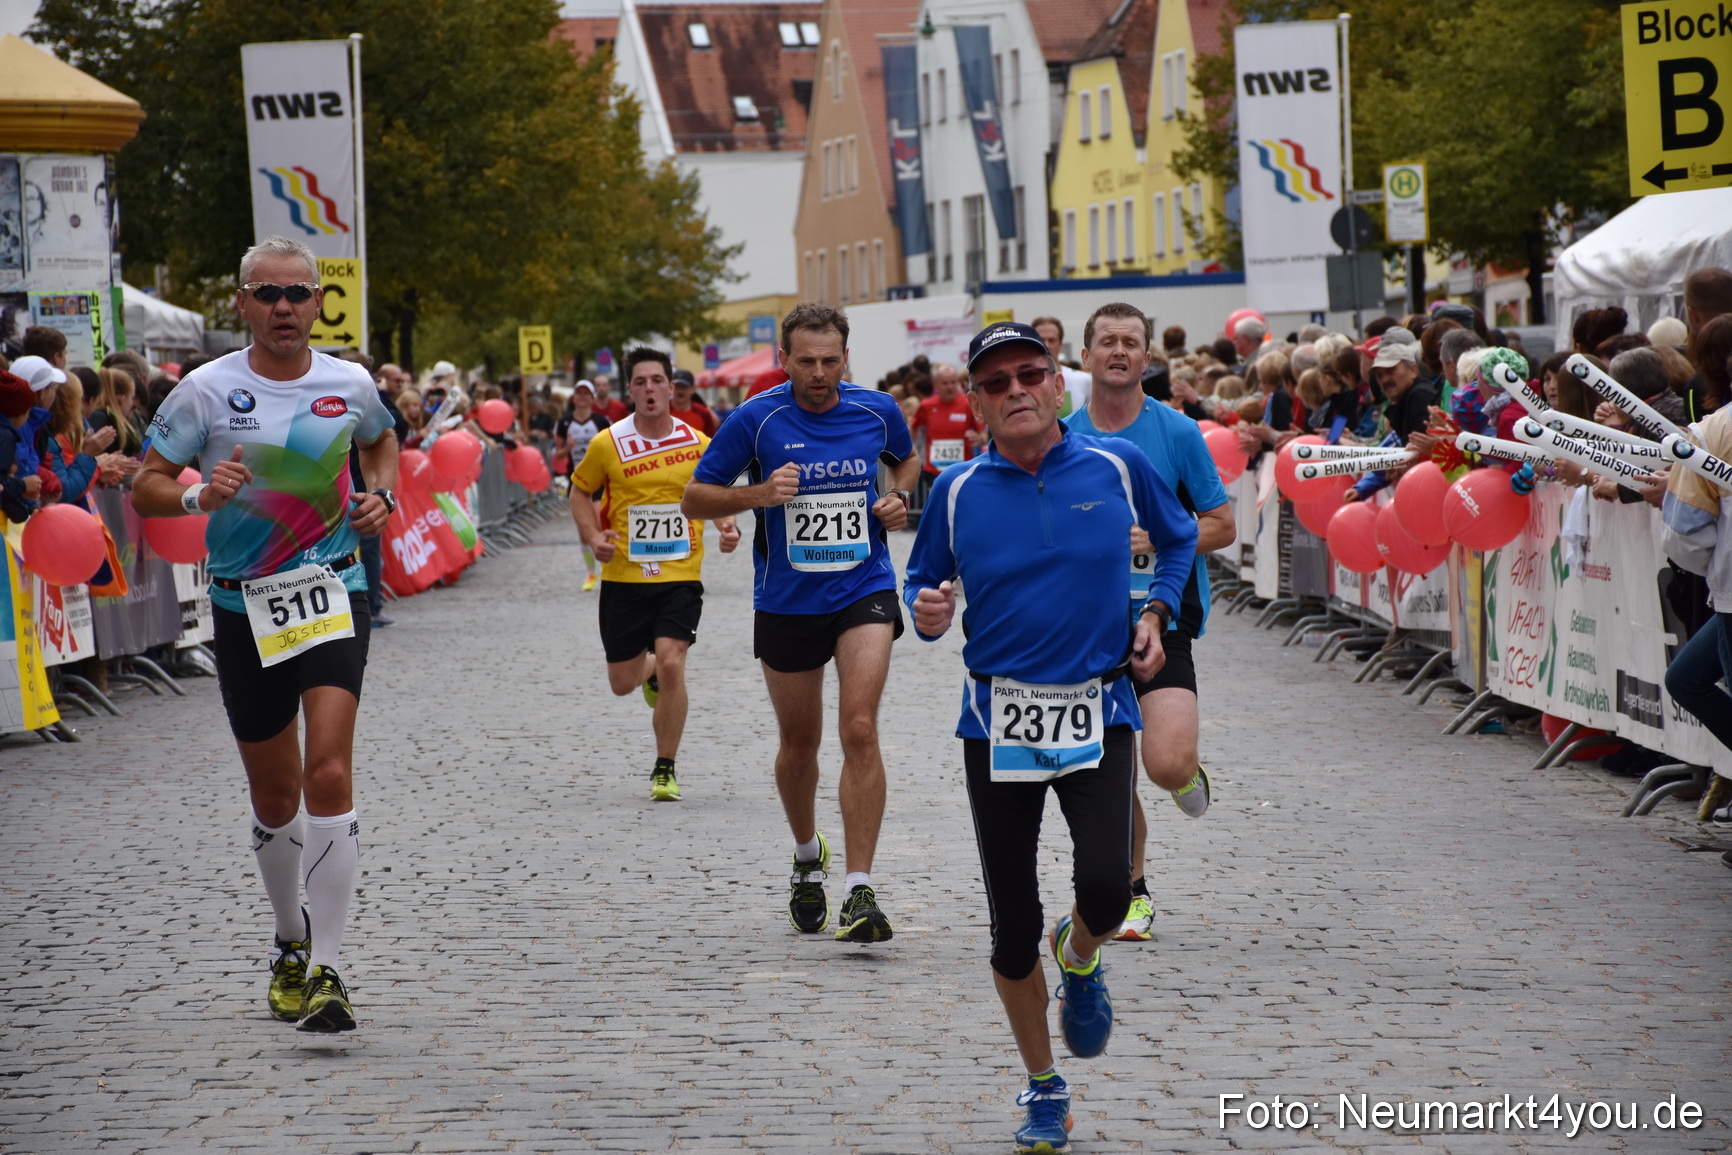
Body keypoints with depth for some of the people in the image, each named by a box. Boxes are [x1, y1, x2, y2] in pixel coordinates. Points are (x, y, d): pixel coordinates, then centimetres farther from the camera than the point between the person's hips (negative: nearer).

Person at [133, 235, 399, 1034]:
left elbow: (382, 441, 25)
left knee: (329, 775, -18)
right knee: (274, 798, 11)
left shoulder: (349, 385, 2)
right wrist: (199, 495, -23)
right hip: (244, 608, 1)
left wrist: (382, 495, 5)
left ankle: (325, 972, -17)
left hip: (332, 594, 0)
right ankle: (292, 942, 36)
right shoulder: (209, 390, -4)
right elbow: (143, 489, -3)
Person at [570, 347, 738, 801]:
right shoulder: (607, 444, -4)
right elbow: (580, 491, 11)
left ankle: (665, 769, -2)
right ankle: (651, 670, 48)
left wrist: (727, 527, -5)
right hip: (623, 577, 1)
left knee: (671, 664, -19)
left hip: (681, 576, -1)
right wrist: (593, 536, -7)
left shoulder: (698, 444, -1)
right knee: (622, 682, 7)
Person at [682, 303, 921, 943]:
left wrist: (900, 496, 0)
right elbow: (695, 497, -2)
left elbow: (907, 458, 21)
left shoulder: (877, 411, -2)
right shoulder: (756, 419, -9)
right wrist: (760, 494, -19)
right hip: (786, 602, 0)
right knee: (799, 743, 12)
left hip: (864, 591, 0)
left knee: (860, 729, -17)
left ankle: (860, 892, -17)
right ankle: (808, 858, 41)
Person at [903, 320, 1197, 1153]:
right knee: (1013, 925, 3)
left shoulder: (1117, 466, -1)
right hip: (999, 720, 1)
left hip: (1098, 710, -1)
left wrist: (1156, 615, 3)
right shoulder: (958, 491, -1)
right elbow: (923, 580, 10)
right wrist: (927, 611, -13)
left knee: (1105, 888, -21)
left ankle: (1080, 959, 19)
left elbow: (1178, 538, 17)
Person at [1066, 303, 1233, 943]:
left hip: (1163, 619, -3)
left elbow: (1221, 525, 0)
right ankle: (1133, 894, 21)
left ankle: (1190, 775, 18)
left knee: (1167, 764, -19)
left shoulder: (1177, 432, -3)